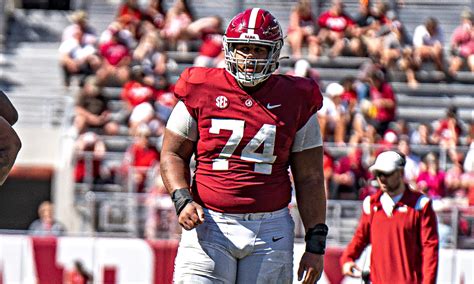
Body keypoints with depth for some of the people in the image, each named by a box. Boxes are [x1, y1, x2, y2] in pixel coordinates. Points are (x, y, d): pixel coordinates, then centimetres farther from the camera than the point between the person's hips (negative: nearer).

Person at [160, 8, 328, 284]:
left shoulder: (294, 101, 6)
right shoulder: (202, 92, 4)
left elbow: (310, 180, 8)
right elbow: (173, 154, 11)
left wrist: (315, 245, 3)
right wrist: (183, 200, -8)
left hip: (270, 230, 1)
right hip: (209, 226, -1)